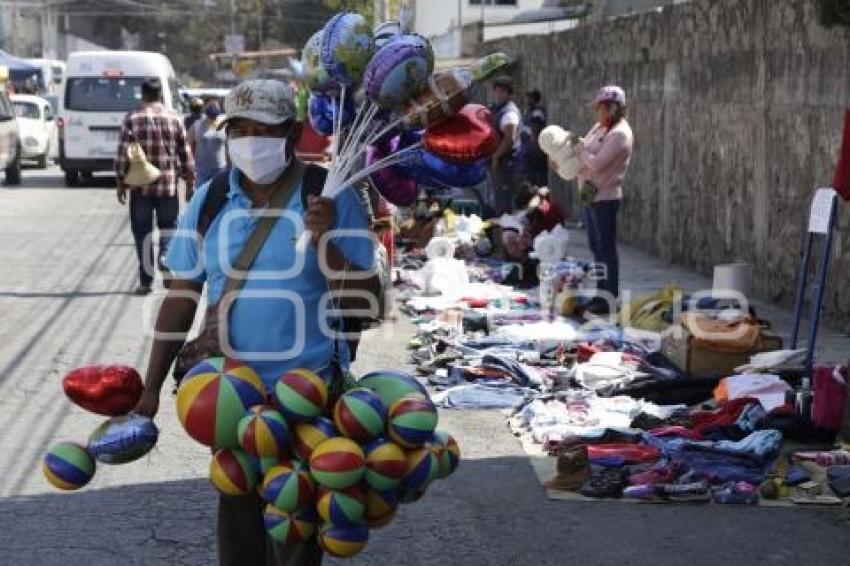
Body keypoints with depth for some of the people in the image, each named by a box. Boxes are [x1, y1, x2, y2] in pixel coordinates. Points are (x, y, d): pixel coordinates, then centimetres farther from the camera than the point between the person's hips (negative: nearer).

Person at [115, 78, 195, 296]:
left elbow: (123, 154, -5)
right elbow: (185, 153, 4)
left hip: (140, 186, -1)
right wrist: (190, 181, 12)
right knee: (169, 224, 18)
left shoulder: (132, 118, -2)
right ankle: (165, 254, -11)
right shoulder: (174, 118, 2)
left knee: (143, 231, 7)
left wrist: (121, 183, 2)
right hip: (168, 184, 1)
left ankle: (146, 280, 8)